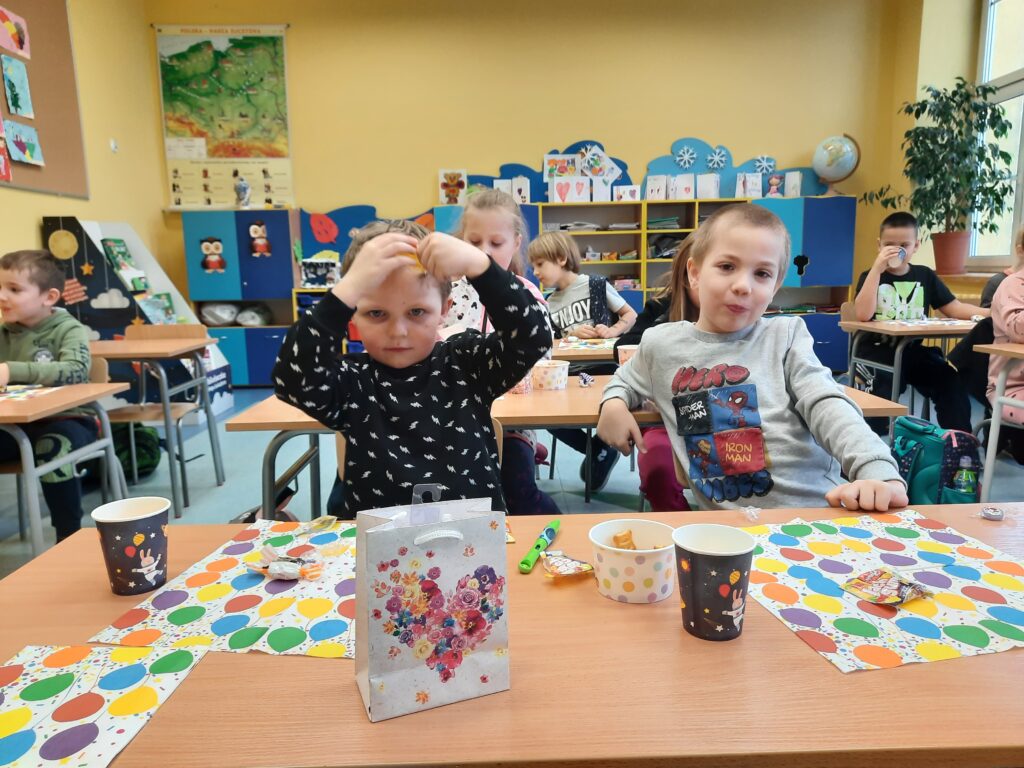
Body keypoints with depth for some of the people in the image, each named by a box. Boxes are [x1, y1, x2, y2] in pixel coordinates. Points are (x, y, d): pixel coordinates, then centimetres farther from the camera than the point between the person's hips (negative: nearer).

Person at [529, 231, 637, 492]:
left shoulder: (596, 285, -2)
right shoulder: (549, 304, 11)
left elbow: (630, 315, 4)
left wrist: (612, 331, -14)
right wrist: (572, 334, -8)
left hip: (603, 367, -5)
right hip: (570, 373, 5)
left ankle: (599, 448, 13)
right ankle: (599, 451, 9)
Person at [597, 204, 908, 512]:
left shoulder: (786, 335, 5)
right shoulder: (660, 343, 9)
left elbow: (828, 406, -6)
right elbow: (627, 381, 28)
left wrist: (880, 472, -22)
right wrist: (613, 403, 6)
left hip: (817, 507, -3)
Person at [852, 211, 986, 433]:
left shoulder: (925, 275, 12)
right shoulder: (871, 276, 0)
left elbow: (955, 308, 11)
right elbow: (863, 315, -18)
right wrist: (877, 269, -19)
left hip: (912, 350, 4)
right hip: (877, 350, -4)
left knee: (952, 383, -14)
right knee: (884, 386, -31)